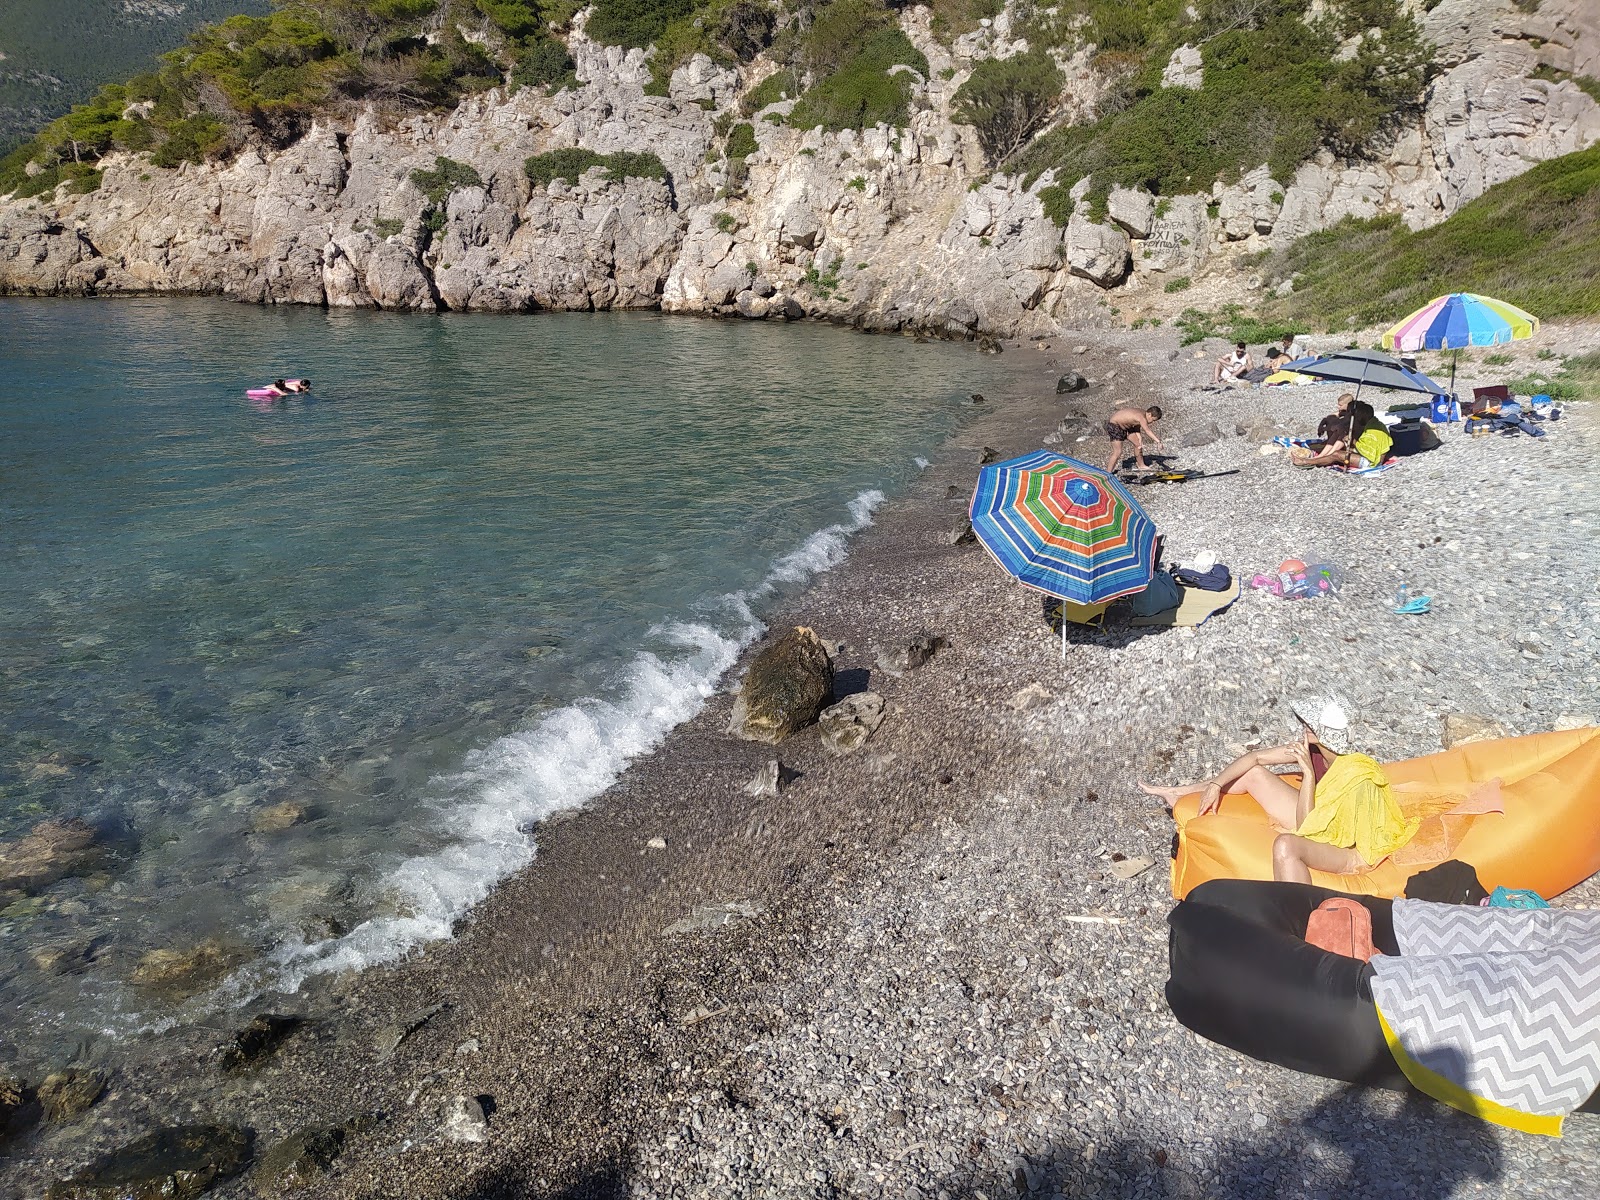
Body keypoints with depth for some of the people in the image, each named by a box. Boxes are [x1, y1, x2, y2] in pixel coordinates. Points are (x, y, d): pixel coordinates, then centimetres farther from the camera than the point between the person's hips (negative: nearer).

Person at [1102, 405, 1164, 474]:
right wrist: (1158, 441, -53)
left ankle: (1141, 466, 32)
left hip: (1124, 426, 10)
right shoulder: (1141, 417, -32)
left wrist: (1140, 439, -13)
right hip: (1114, 425, -10)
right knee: (1118, 452, -14)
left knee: (1138, 444, 15)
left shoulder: (1141, 415, -3)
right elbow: (1148, 431, -45)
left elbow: (1137, 429, 3)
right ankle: (1108, 473, -7)